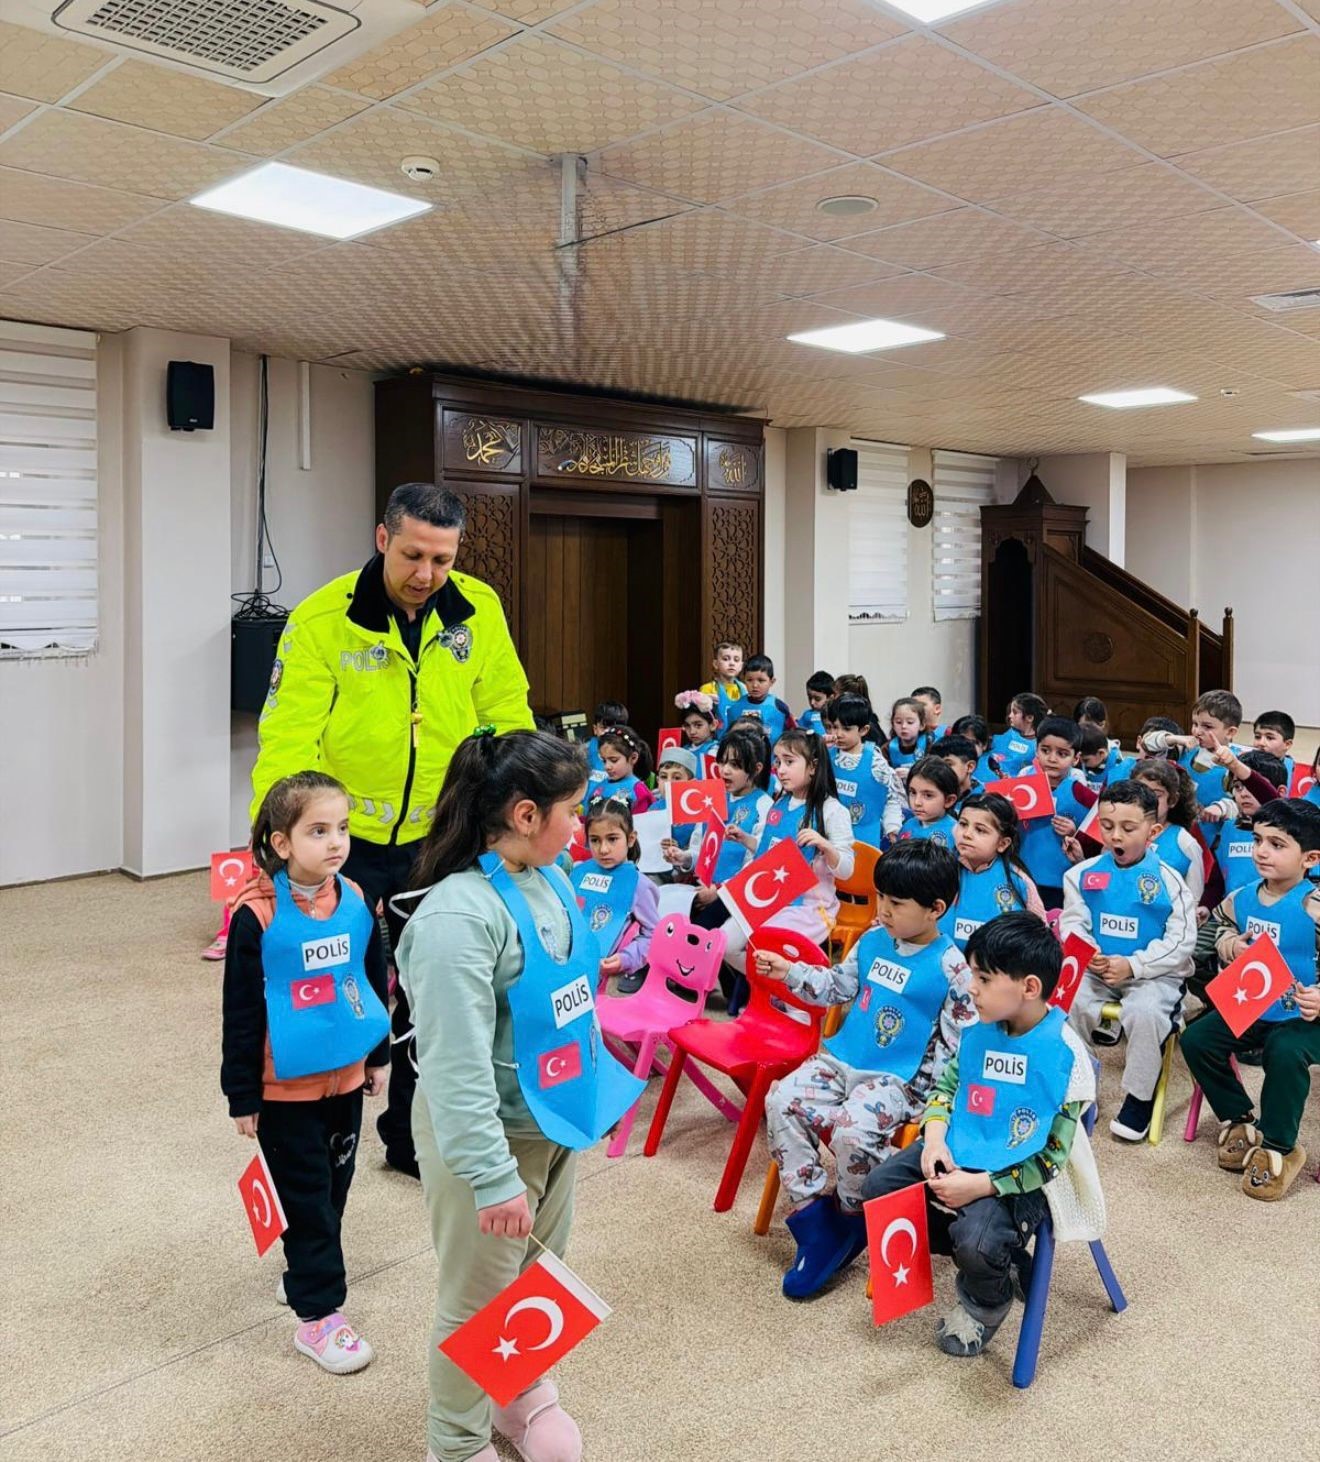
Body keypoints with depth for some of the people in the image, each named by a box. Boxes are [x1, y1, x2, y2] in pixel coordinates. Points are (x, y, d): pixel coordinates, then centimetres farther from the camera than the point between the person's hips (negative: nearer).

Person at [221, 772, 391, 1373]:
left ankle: (305, 1271, 41)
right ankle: (317, 1314, 18)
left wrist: (380, 1054, 14)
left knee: (335, 1184, 19)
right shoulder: (257, 915, -20)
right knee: (305, 1196, 6)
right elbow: (241, 1012, -13)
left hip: (346, 1076, 5)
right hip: (286, 1087, -5)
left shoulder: (355, 901, -4)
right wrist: (242, 1096, -9)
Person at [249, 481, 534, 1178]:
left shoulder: (479, 610, -6)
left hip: (438, 837, 3)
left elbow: (506, 720, -1)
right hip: (346, 838, -3)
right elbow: (289, 741, -19)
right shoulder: (322, 618, -16)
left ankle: (411, 1135, 36)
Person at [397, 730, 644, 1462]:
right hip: (492, 1136, -8)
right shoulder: (457, 916, -30)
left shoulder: (549, 879, -4)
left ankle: (523, 1392, 52)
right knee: (479, 1300, 14)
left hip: (553, 1122, 8)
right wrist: (494, 1178, -25)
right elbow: (458, 1069, -29)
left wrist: (596, 1081, 19)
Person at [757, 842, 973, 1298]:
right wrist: (788, 971, 9)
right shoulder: (873, 941, 8)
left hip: (900, 1078, -7)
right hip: (841, 1059, 7)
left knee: (853, 1129, -31)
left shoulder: (950, 966, -11)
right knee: (782, 1101, -12)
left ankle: (852, 1218, 1)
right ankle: (814, 1219, -3)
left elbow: (962, 1038, -9)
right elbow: (837, 986, 20)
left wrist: (927, 1088, -15)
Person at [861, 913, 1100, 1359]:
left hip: (1020, 1177, -7)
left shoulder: (1064, 1053, -20)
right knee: (879, 1188, -1)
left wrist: (981, 1185, -23)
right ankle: (991, 1257, 13)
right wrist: (935, 1137, -6)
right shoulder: (980, 1030, -2)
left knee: (976, 1242, -31)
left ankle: (986, 1302, 9)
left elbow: (1051, 1156, -18)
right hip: (959, 1153, 7)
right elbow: (947, 1082, 14)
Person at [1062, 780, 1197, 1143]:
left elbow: (1181, 941, -9)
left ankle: (1140, 1096, -6)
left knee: (1145, 1010, -32)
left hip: (1154, 974, -3)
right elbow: (1073, 924, 3)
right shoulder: (1083, 874, 2)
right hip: (1095, 970, 3)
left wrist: (1133, 965, -20)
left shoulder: (1168, 880, -6)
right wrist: (1089, 956, -19)